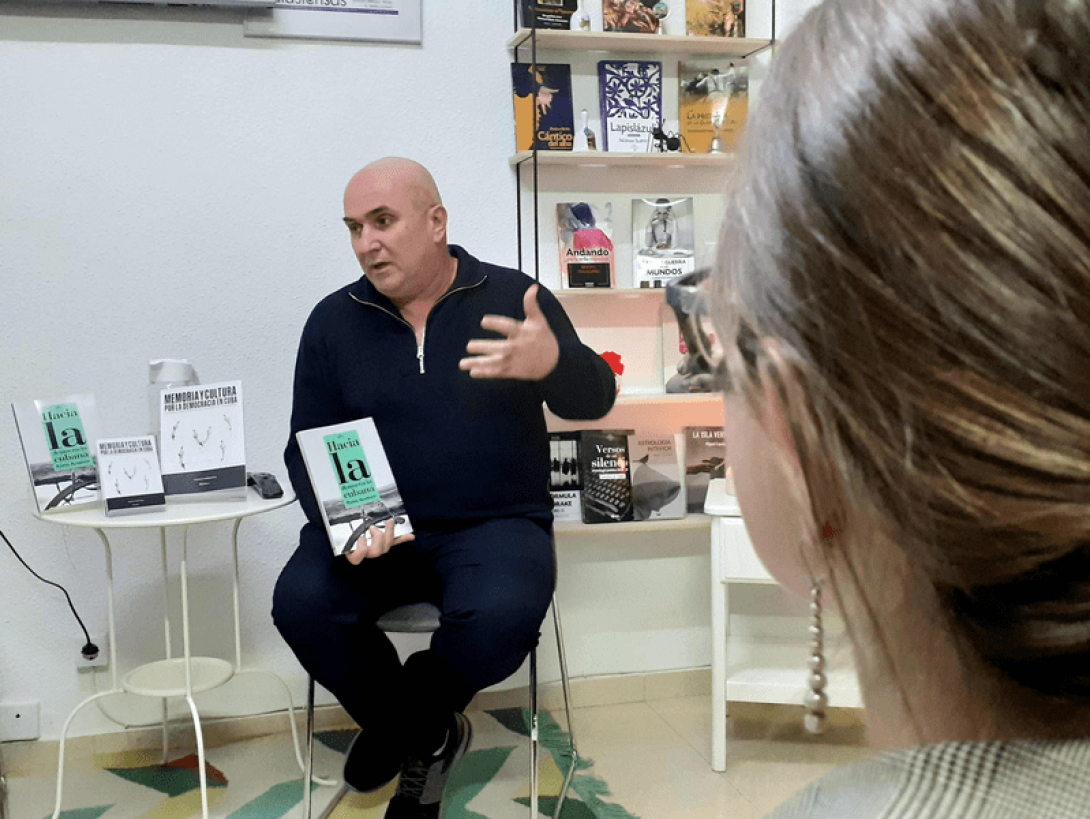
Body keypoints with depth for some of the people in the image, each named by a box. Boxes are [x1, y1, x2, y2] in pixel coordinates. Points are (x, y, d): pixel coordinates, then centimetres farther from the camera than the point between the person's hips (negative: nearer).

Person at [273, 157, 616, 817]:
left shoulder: (513, 298, 0)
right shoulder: (334, 321, 6)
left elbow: (593, 400, -6)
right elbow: (308, 448, 7)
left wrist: (554, 362, -32)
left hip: (495, 524, -2)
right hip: (374, 530, 2)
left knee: (502, 614, -32)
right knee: (301, 602, -25)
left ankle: (403, 724, 3)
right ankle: (428, 734, 1)